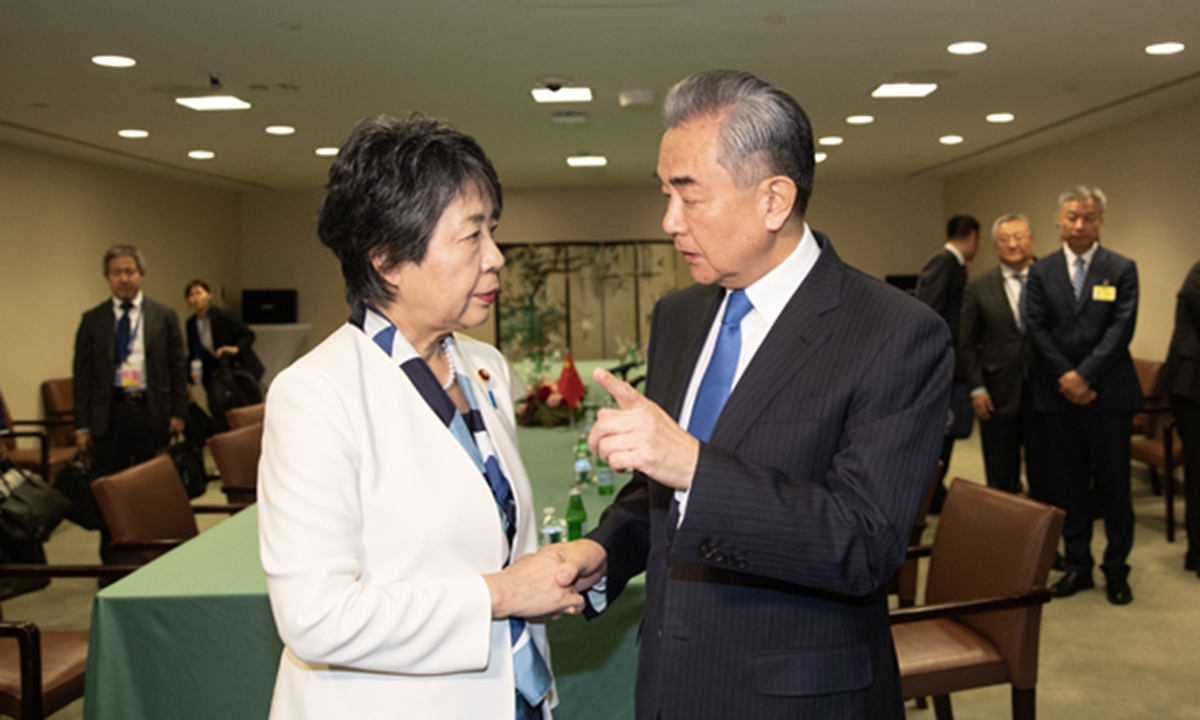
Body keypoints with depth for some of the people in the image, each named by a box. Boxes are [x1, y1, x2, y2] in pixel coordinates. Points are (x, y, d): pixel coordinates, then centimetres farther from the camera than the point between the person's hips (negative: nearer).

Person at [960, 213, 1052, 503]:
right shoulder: (979, 288, 3)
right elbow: (967, 343, 4)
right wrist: (977, 388, -3)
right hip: (999, 396, 0)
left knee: (1045, 478, 9)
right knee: (1001, 481, 9)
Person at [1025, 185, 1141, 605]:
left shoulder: (1122, 269, 1)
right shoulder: (1041, 271, 7)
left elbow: (1121, 329, -7)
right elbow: (1037, 329, 1)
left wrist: (1085, 375, -15)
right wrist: (1066, 378, -9)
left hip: (1109, 395, -2)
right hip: (1059, 395, 2)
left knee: (1114, 483, 4)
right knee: (1070, 484, 8)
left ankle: (1116, 570, 16)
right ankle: (1078, 566, 18)